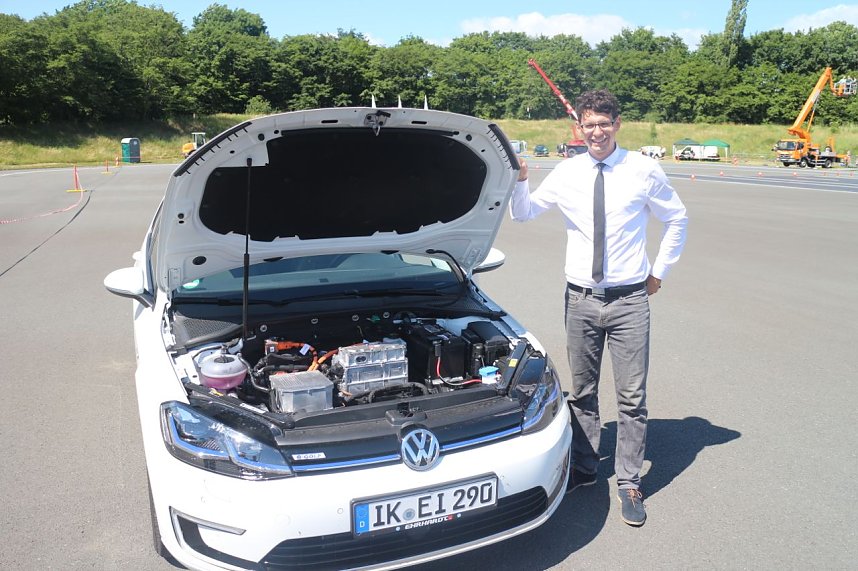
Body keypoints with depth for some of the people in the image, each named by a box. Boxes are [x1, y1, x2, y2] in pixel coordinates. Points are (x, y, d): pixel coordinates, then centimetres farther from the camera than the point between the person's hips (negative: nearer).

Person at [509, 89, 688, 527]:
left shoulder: (644, 171, 0)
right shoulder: (567, 173, 2)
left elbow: (677, 220, 13)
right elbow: (523, 213, 8)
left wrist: (659, 271, 9)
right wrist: (519, 180, -11)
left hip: (629, 299, -1)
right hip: (581, 298, 2)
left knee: (632, 397, 3)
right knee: (582, 392, 13)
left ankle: (629, 482, 19)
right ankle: (584, 468, 32)